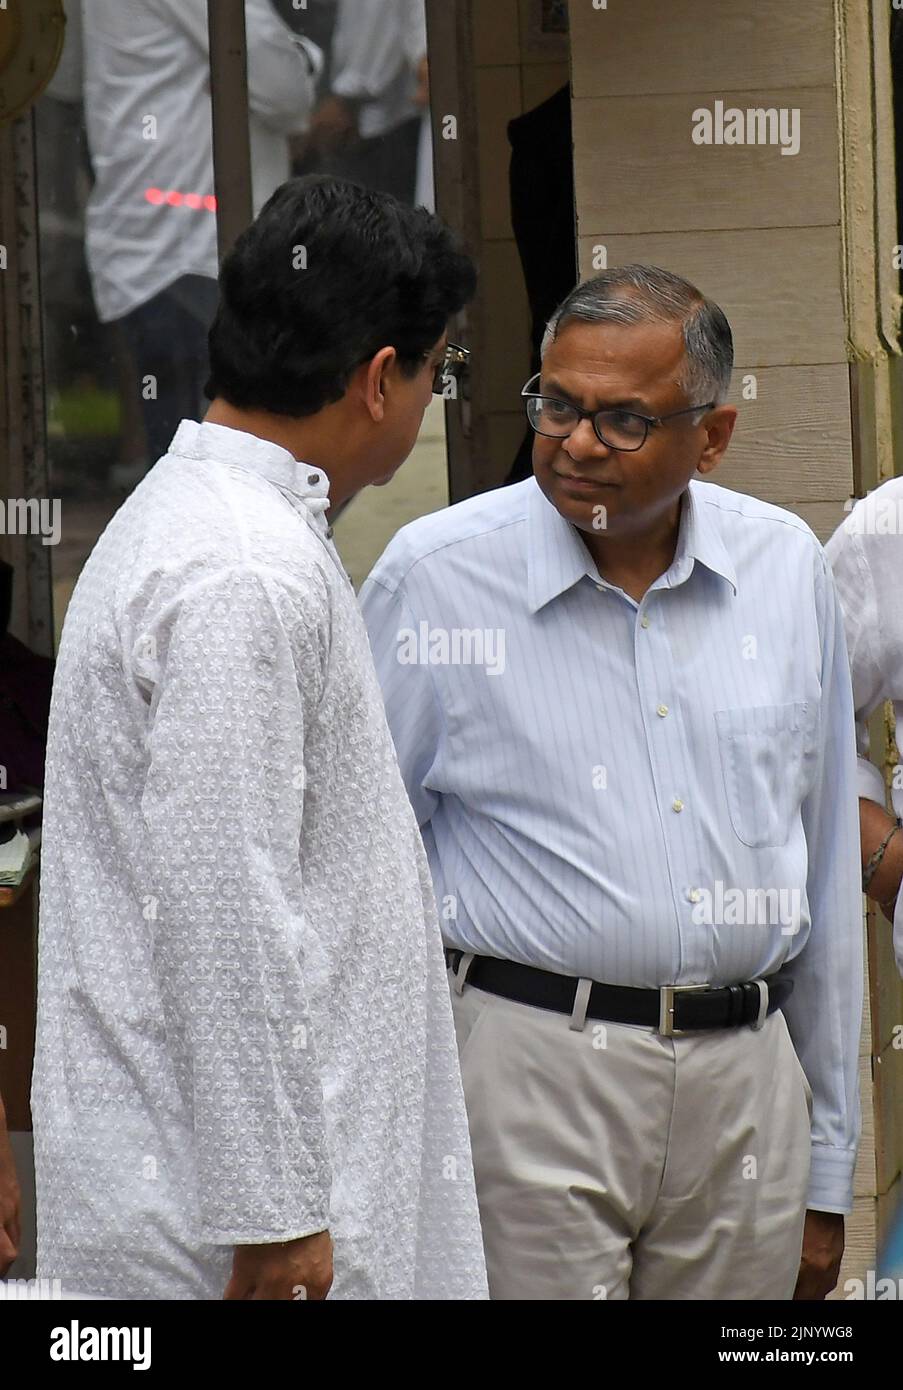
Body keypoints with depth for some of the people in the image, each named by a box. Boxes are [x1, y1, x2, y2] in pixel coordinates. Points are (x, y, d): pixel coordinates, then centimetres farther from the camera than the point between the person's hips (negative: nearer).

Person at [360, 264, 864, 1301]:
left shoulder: (785, 568, 8)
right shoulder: (434, 575, -3)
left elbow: (824, 872, 13)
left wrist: (828, 1172, 15)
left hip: (747, 1084, 4)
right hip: (534, 1070, -3)